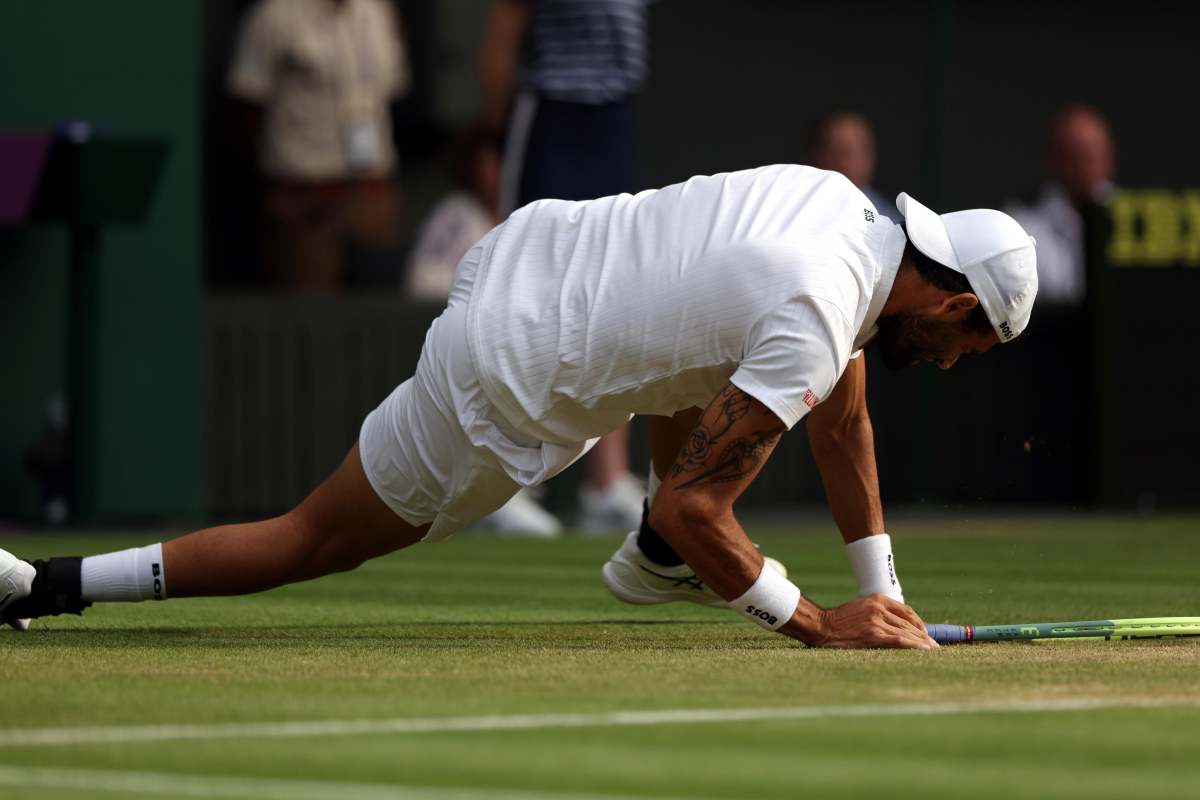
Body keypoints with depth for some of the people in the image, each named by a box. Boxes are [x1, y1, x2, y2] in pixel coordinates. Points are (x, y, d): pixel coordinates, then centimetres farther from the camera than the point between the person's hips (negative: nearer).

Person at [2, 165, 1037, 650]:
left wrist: (882, 589, 15)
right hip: (506, 382, -9)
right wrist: (816, 624, -15)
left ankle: (663, 563, 24)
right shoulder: (813, 322, -23)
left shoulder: (837, 196, 3)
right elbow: (690, 501, -23)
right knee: (311, 543, 0)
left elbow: (843, 413, 15)